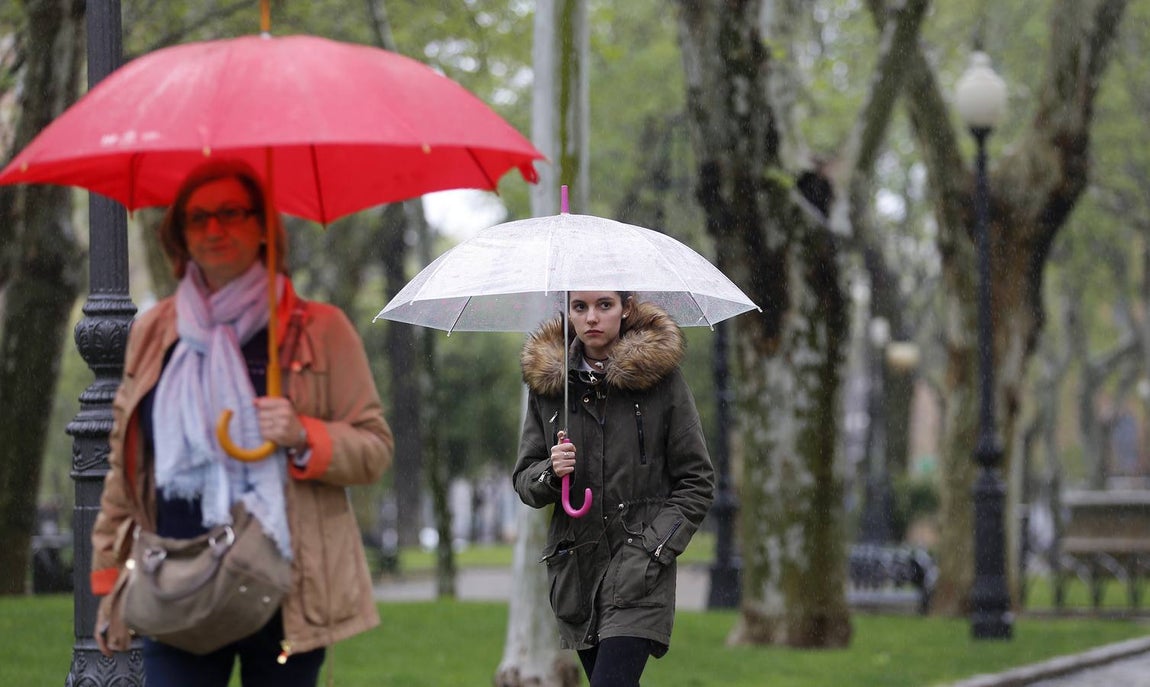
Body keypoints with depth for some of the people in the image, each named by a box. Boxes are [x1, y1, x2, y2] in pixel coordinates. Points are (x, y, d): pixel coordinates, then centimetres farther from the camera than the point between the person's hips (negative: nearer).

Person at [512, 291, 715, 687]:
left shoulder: (661, 377, -1)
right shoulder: (546, 380, 8)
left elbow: (697, 482, 1)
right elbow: (524, 480, 11)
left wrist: (653, 549, -10)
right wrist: (551, 473, -12)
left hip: (640, 578, -4)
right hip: (575, 569, 4)